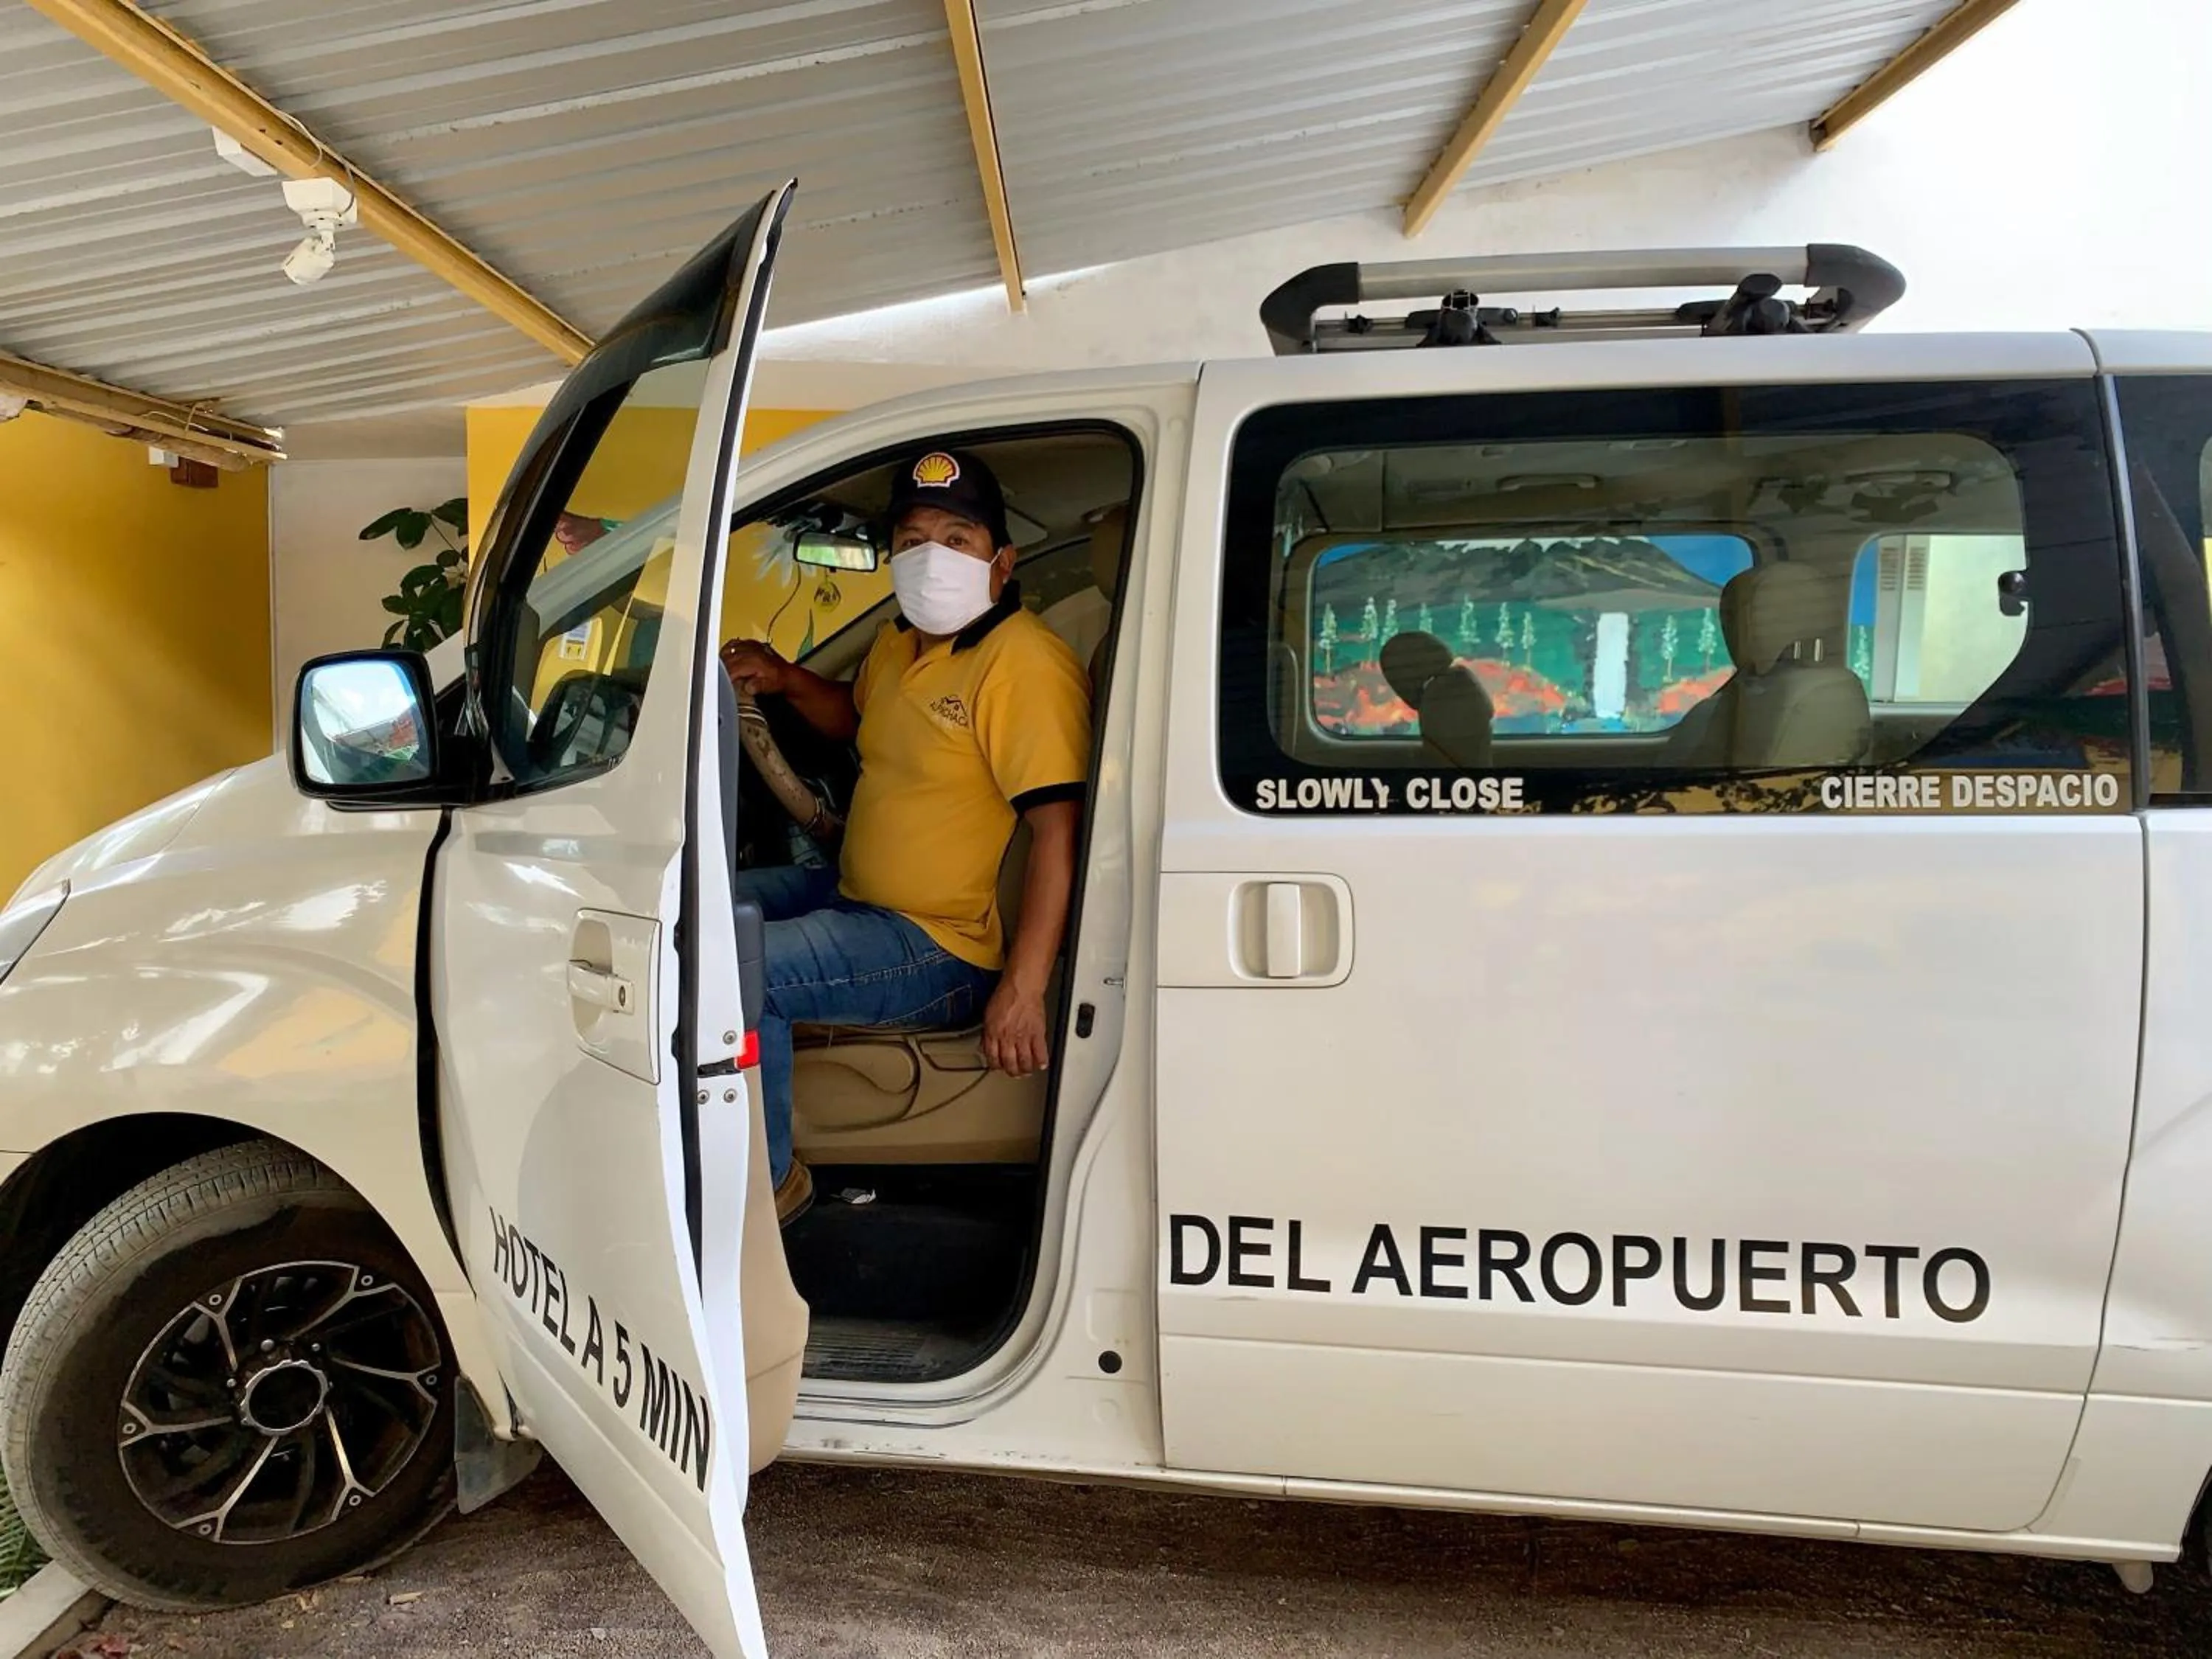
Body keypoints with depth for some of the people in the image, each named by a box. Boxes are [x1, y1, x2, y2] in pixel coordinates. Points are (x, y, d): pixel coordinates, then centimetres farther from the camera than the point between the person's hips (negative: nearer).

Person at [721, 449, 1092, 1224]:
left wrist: (1022, 989, -31)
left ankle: (765, 1183, -2)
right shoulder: (901, 639, 8)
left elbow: (1059, 832, -28)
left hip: (946, 949, -10)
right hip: (856, 894, 10)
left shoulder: (1024, 664, -22)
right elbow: (860, 718, 30)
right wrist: (784, 679, 9)